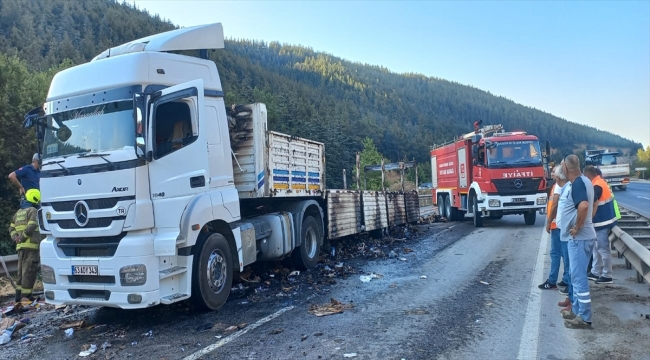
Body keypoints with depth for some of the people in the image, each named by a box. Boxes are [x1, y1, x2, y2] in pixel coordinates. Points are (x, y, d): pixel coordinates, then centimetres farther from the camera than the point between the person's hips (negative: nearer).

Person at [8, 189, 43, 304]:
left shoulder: (19, 212, 20)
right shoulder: (33, 210, -8)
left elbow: (12, 228, 19)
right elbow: (31, 226, -21)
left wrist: (15, 237, 5)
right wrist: (22, 237, -12)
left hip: (20, 246, 9)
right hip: (31, 246, -8)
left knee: (22, 271, 16)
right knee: (29, 271, -4)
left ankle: (19, 295, 20)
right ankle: (26, 295, -4)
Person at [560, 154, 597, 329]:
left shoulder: (577, 183, -18)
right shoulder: (583, 180, 13)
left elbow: (584, 205, -34)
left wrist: (577, 227, -22)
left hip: (579, 237, -10)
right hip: (582, 236, 10)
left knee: (578, 276, -3)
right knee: (577, 275, 18)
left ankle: (584, 318, 4)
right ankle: (577, 310, 28)